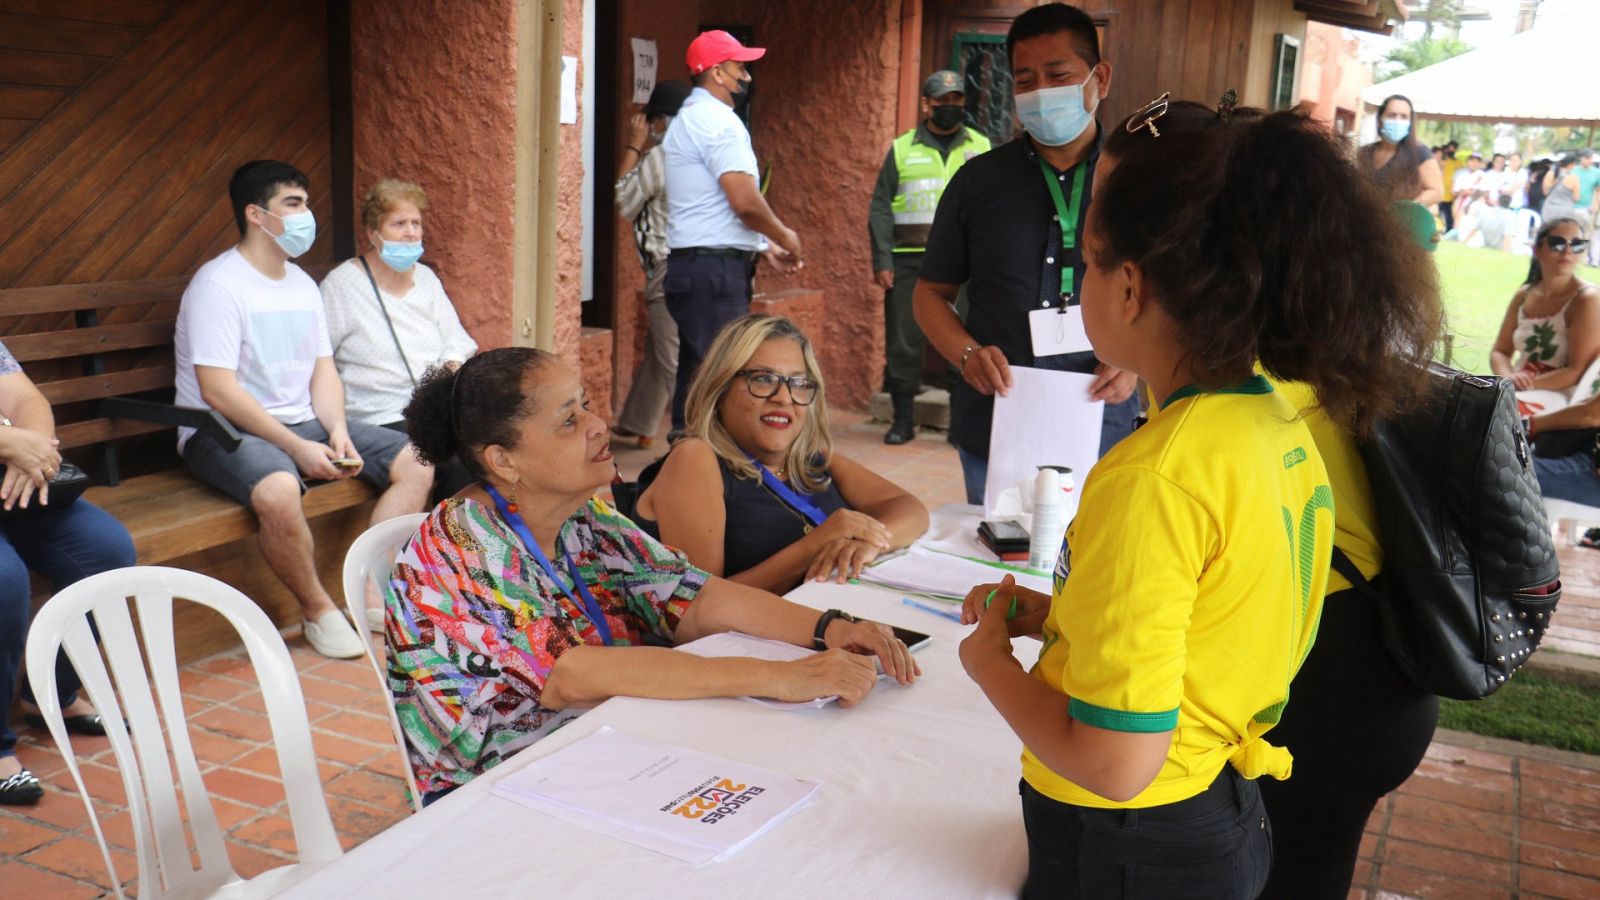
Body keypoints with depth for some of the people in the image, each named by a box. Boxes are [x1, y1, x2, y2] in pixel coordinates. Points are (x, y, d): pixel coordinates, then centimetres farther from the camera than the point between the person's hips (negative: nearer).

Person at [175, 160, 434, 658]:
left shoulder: (303, 284, 13)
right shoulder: (218, 285, -12)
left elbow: (324, 371, 12)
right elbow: (219, 392, -20)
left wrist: (337, 429, -9)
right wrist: (298, 448, -23)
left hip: (302, 421, 8)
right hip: (223, 431, -8)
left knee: (416, 463, -6)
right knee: (278, 490, -40)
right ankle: (319, 611, -15)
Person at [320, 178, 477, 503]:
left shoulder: (426, 278, 17)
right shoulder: (342, 284, -1)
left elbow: (456, 342, 18)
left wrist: (453, 369, -4)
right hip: (382, 418, -6)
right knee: (459, 463, -29)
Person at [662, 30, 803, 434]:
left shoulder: (688, 118, 21)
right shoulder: (717, 119, -11)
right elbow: (745, 201, -20)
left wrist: (764, 247, 19)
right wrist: (784, 236, -3)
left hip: (692, 264, 10)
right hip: (715, 268, -10)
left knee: (696, 373, 13)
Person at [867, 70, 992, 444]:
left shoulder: (981, 148, 10)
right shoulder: (902, 149, 8)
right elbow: (880, 208, 7)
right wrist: (882, 261, -2)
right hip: (908, 262, 0)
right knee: (903, 341, 4)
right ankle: (903, 418, 16)